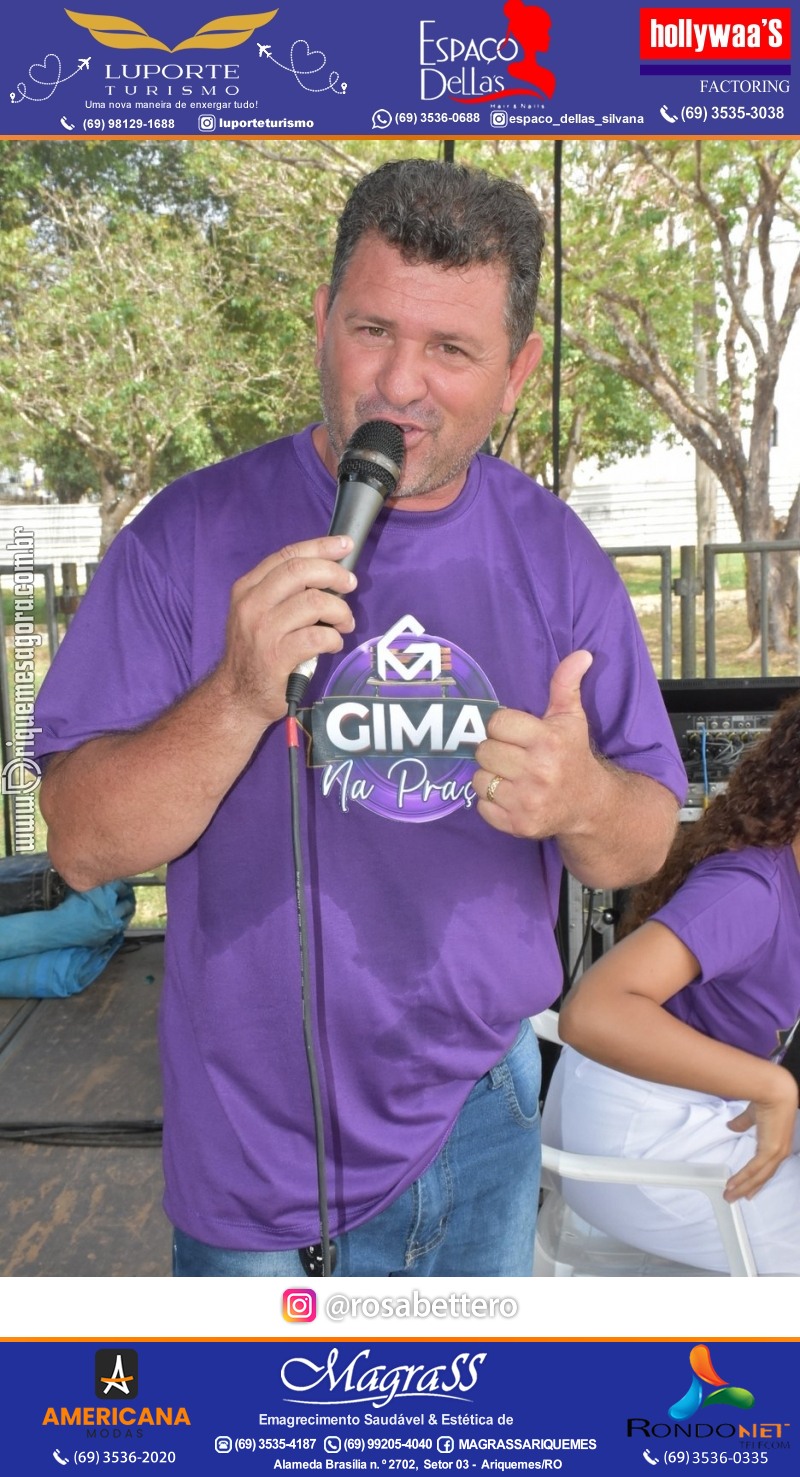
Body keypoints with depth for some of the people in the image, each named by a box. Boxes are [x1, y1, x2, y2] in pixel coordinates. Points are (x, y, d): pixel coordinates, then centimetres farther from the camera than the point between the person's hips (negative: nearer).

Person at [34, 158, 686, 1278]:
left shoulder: (555, 555, -4)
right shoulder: (190, 536, -12)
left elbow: (646, 841, -1)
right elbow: (84, 846, -14)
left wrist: (583, 800, -24)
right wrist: (239, 697, -30)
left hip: (481, 1119, 3)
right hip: (248, 1139, -2)